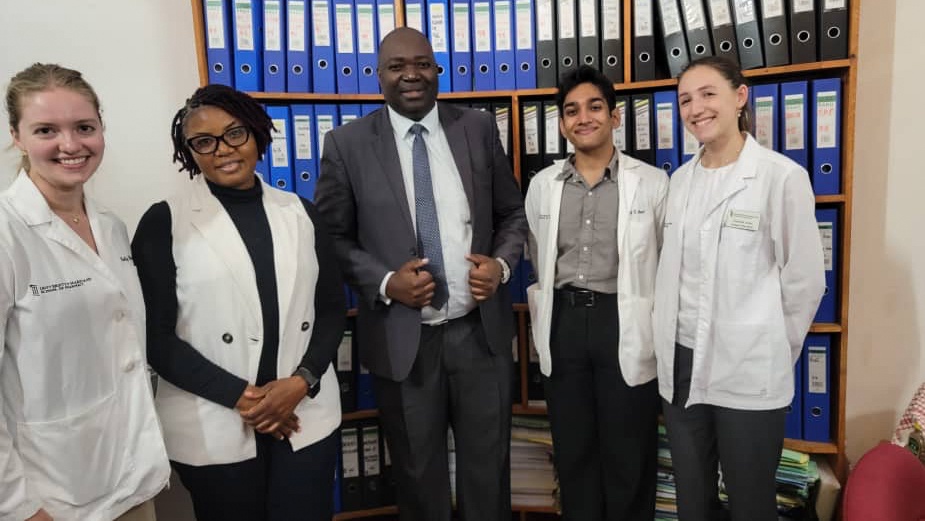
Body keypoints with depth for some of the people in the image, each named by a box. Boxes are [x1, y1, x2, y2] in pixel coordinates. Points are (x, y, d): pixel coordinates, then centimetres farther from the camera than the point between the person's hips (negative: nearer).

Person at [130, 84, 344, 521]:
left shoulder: (299, 213, 5)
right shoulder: (164, 223, -3)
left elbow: (332, 309, 5)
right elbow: (156, 336, -6)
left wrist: (302, 381, -9)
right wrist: (238, 396, -12)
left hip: (305, 416, 3)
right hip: (212, 429, -2)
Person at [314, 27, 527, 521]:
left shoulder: (479, 128, 2)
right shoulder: (347, 143, -3)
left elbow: (512, 213, 9)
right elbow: (333, 237, 0)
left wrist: (501, 263, -10)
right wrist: (385, 281, -16)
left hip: (480, 329, 2)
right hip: (402, 337, -1)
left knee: (488, 466, 17)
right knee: (418, 474, 18)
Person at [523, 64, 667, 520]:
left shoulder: (652, 182, -3)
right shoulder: (542, 185, 6)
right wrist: (545, 322, 10)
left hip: (625, 324, -3)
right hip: (562, 322, 3)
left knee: (628, 452, 10)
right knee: (572, 448, 15)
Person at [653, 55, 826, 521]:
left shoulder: (782, 176, -10)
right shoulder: (680, 180, 7)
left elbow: (805, 280, -6)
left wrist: (773, 353, 1)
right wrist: (668, 347, 10)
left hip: (747, 370, -5)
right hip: (681, 363, 5)